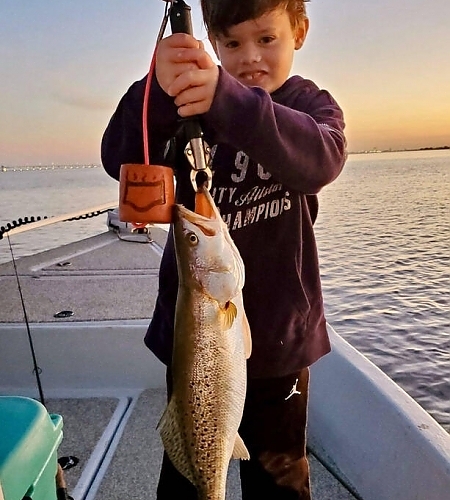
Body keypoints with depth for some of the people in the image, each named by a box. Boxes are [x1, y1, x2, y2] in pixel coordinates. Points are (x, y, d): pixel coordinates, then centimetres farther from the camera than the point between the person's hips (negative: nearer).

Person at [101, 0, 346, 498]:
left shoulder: (312, 104, 0)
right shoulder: (189, 104, 1)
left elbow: (320, 160, -25)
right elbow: (122, 161, -15)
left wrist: (231, 102, -41)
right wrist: (159, 93, -34)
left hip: (277, 331, 0)